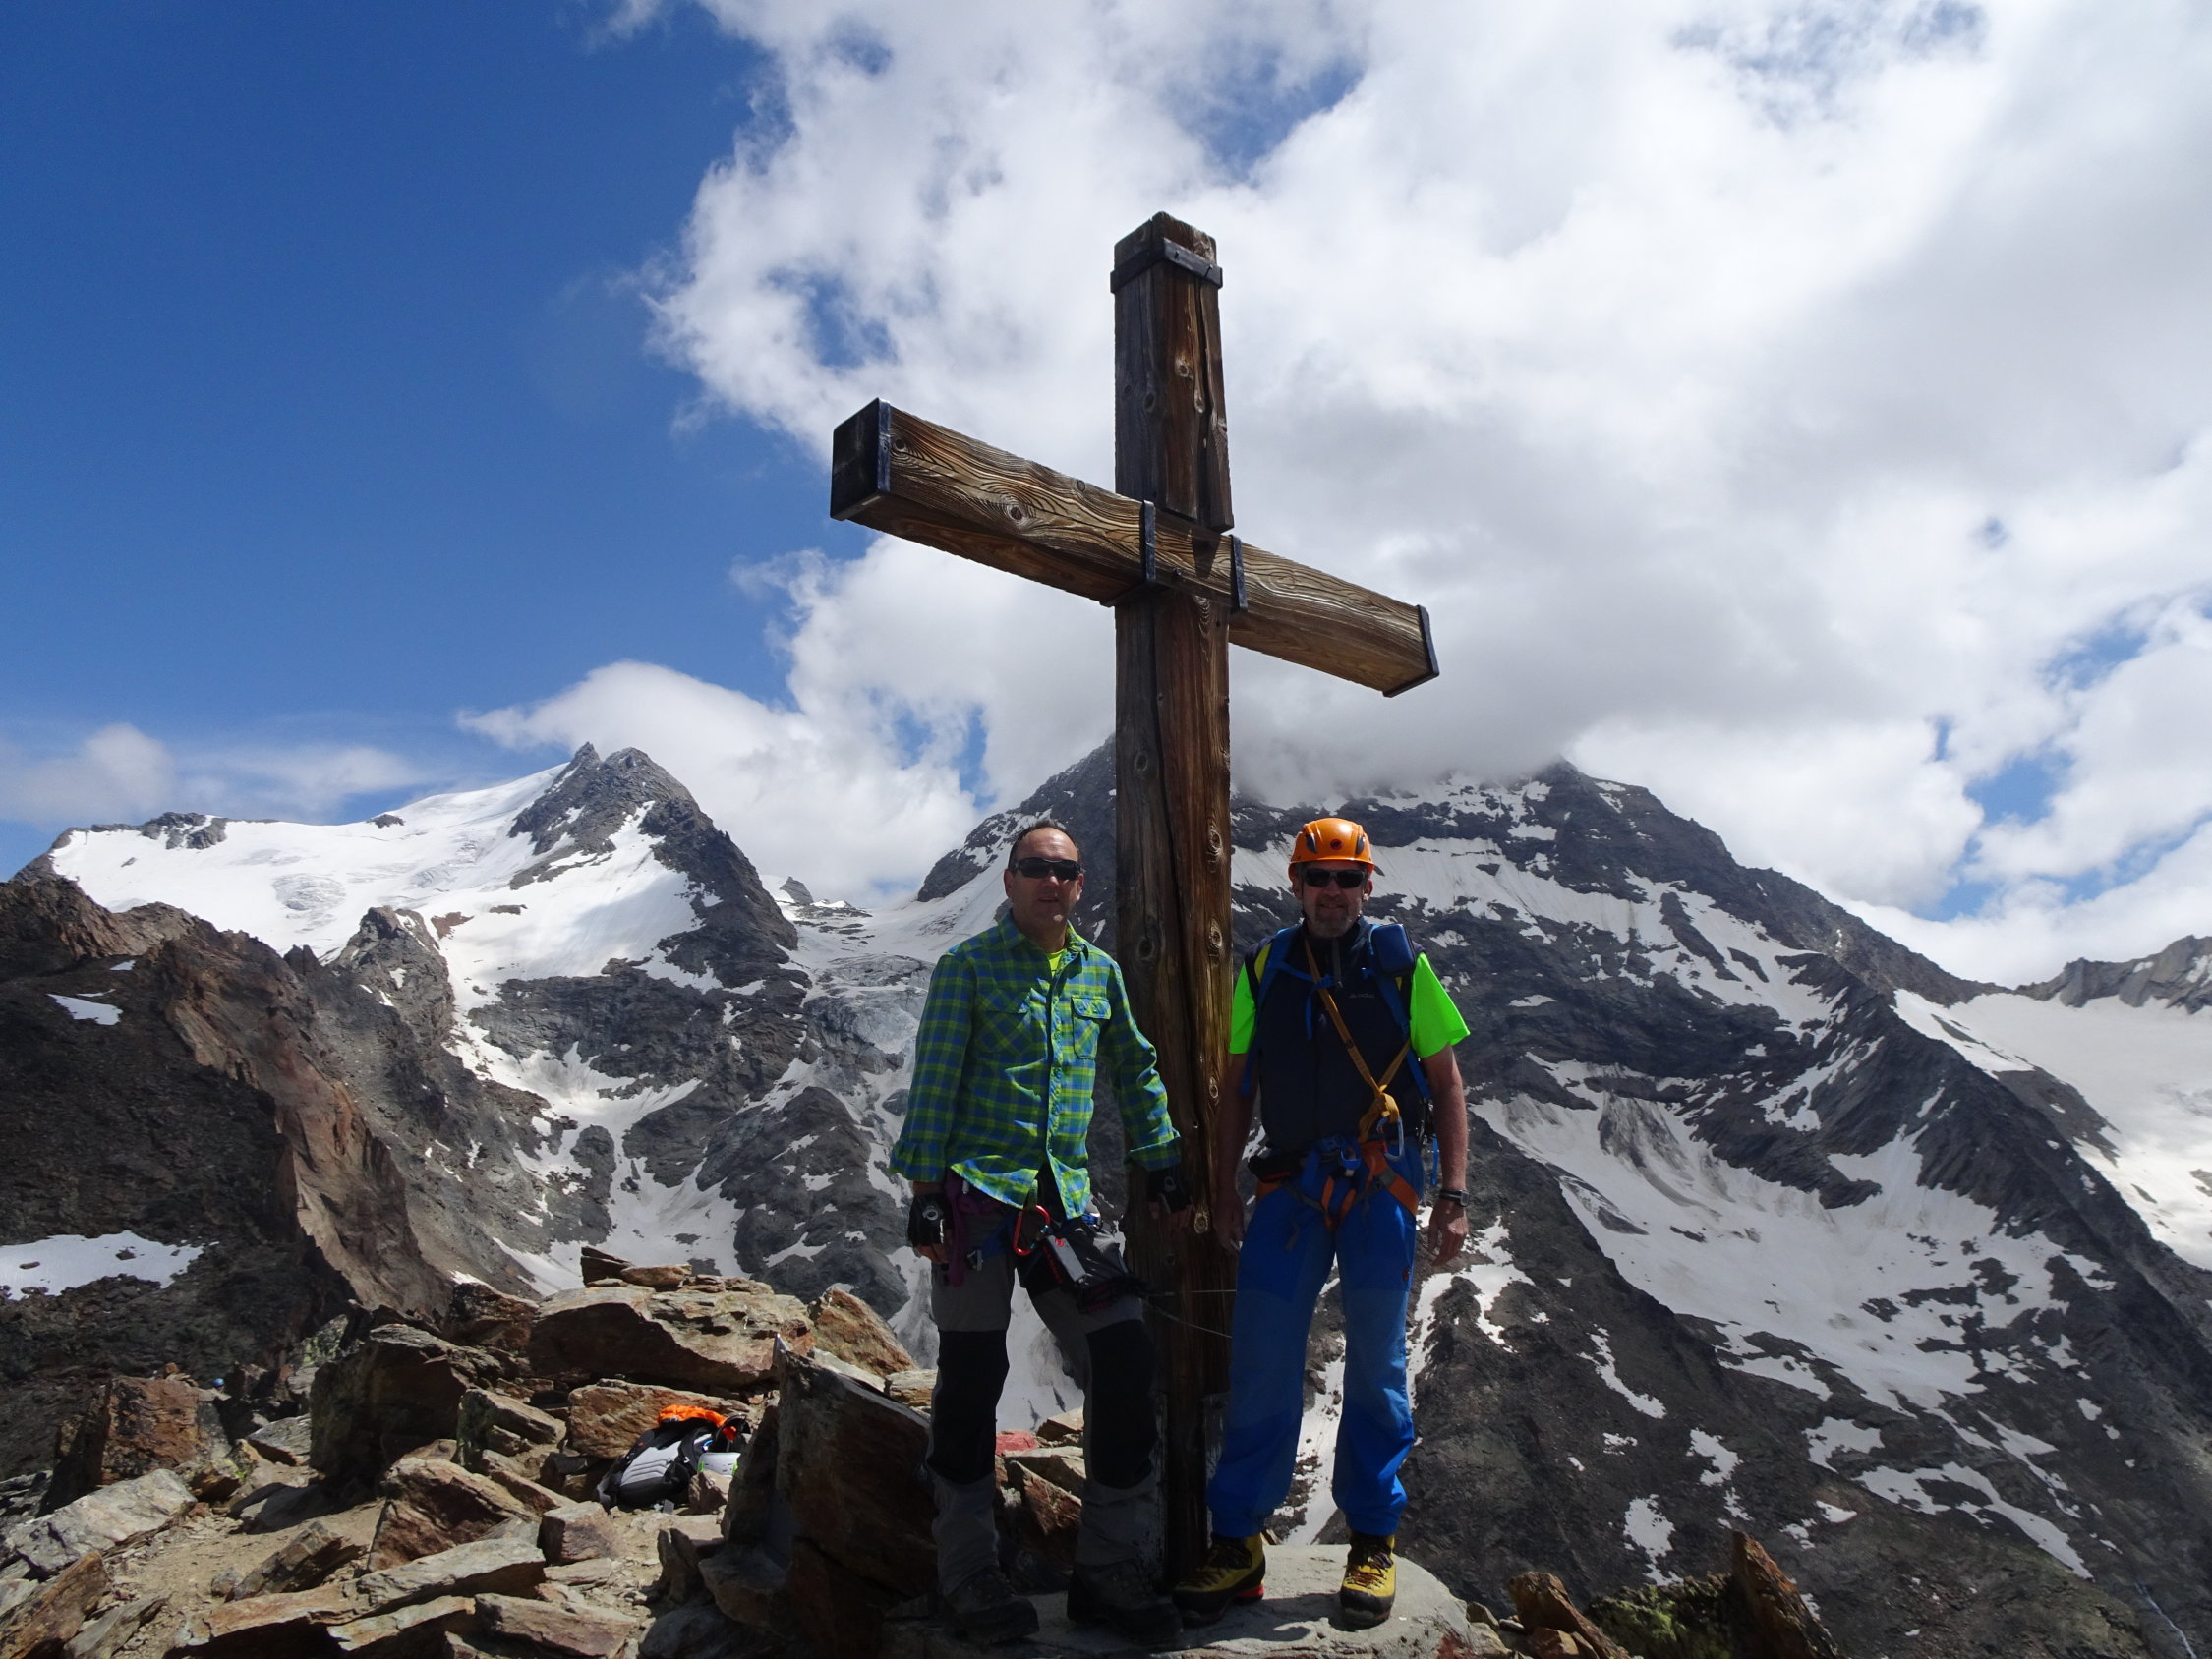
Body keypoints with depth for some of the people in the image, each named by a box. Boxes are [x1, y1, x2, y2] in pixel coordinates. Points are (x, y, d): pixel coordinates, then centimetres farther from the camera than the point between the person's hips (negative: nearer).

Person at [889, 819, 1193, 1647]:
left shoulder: (1100, 972, 12)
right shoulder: (969, 965, -2)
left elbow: (1134, 1070, 22)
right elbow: (934, 1081, -5)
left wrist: (1162, 1163, 19)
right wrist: (925, 1190, -10)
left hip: (1066, 1201, 5)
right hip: (976, 1194, -4)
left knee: (1126, 1366, -1)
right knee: (971, 1380, 2)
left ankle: (1108, 1568, 13)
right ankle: (969, 1575, 18)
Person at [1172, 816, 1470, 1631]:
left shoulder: (1403, 967, 2)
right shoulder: (1264, 971, 7)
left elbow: (1446, 1085, 3)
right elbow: (1236, 1090, 11)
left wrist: (1453, 1196, -3)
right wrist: (1224, 1190, 6)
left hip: (1380, 1181, -1)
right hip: (1291, 1182, 2)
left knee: (1376, 1364, 7)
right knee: (1260, 1358, 0)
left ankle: (1374, 1542, 21)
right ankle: (1238, 1541, 11)